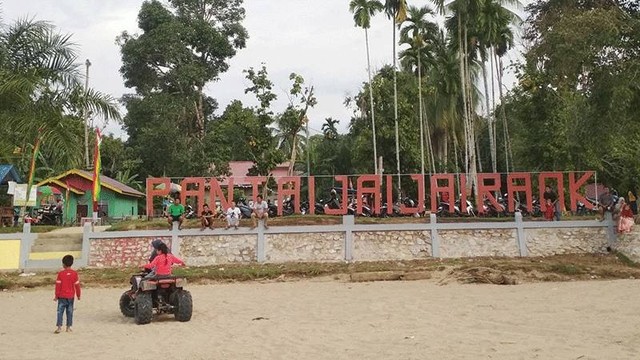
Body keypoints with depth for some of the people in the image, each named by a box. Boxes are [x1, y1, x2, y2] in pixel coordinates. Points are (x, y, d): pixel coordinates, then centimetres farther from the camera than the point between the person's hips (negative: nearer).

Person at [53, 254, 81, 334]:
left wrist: (56, 295, 3)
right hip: (71, 296, 2)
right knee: (69, 311, 9)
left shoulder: (61, 273, -8)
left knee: (60, 311, 1)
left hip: (62, 296, -2)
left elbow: (58, 285, -6)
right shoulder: (74, 273, -3)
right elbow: (77, 285, 0)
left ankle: (59, 327, -7)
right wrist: (78, 295, 10)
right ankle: (68, 327, 12)